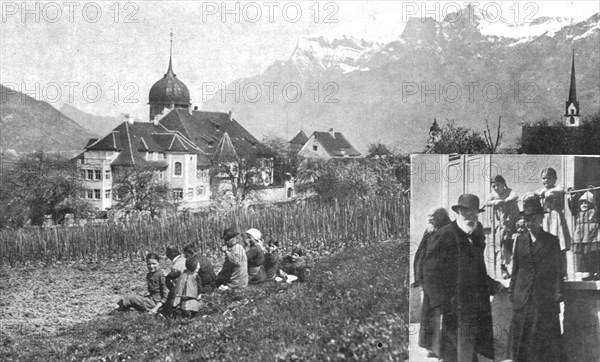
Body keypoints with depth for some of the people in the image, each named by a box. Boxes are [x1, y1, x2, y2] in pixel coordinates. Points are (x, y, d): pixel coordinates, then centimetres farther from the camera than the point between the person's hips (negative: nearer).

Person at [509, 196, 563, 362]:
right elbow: (515, 267, 11)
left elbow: (558, 268, 2)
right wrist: (512, 291, 6)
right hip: (523, 298, 2)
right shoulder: (520, 239, 10)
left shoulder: (552, 240, 3)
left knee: (547, 339, 0)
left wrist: (558, 292, -5)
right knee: (521, 337, 3)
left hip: (546, 298, -2)